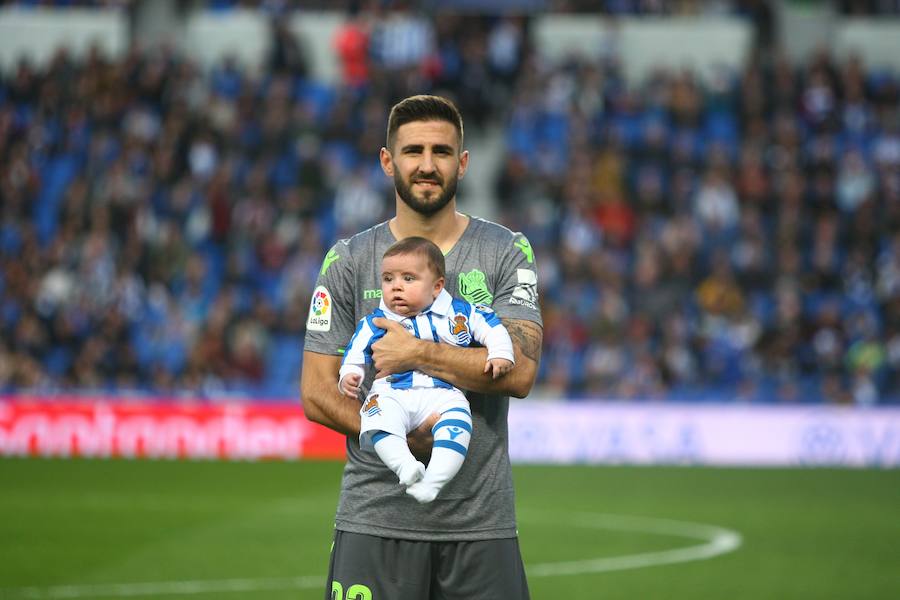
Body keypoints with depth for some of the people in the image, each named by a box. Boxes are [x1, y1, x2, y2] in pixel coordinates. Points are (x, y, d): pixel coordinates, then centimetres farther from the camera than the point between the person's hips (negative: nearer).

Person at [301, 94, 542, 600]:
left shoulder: (507, 253, 3)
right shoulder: (348, 261, 5)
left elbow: (520, 372, -9)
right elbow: (317, 393, 2)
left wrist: (418, 354, -15)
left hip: (480, 520, 0)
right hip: (375, 516, 0)